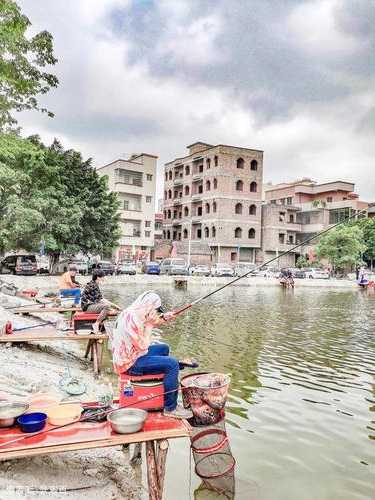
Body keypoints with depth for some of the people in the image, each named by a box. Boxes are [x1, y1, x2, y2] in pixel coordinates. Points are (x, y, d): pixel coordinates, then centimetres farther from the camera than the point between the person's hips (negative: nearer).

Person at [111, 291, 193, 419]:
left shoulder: (131, 312, 5)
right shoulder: (133, 319, -26)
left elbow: (152, 322, 21)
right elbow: (143, 346, -21)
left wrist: (164, 318, 5)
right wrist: (149, 325, -15)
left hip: (130, 355, 11)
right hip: (130, 362, -11)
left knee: (164, 348, 26)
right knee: (172, 364, -17)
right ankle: (170, 408, -9)